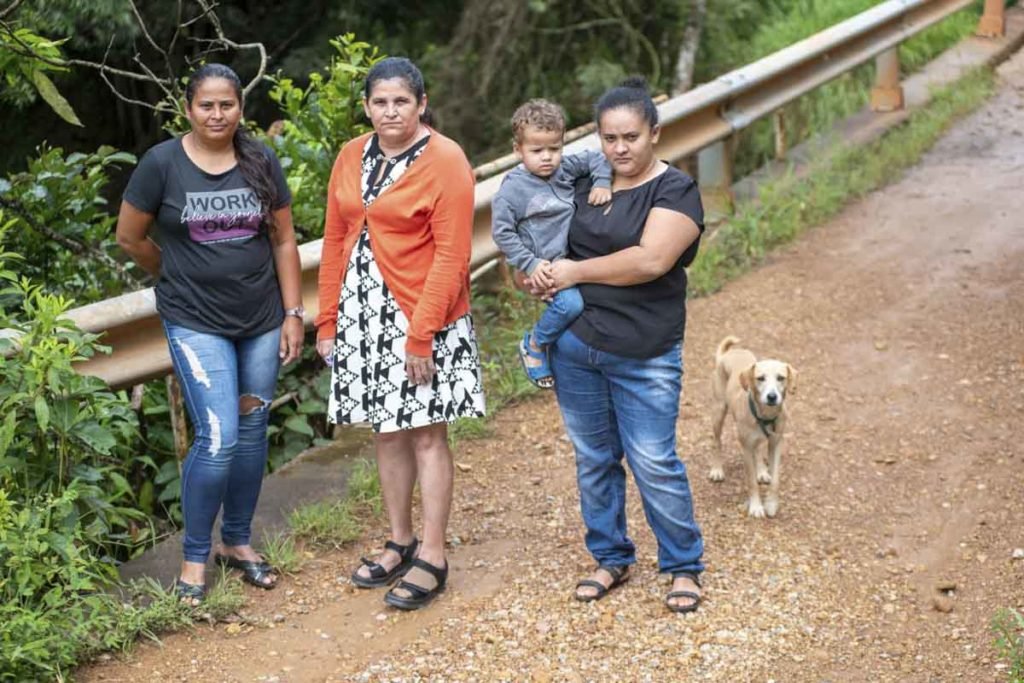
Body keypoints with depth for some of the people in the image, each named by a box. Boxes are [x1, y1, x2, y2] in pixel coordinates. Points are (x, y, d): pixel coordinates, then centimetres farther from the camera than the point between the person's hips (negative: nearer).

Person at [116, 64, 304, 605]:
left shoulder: (262, 162, 1)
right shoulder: (162, 163, -8)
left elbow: (283, 240, 6)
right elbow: (130, 238, 2)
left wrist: (293, 313, 2)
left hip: (262, 321, 4)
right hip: (196, 323, -3)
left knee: (252, 433, 10)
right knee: (218, 438, -11)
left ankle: (237, 542, 28)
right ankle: (195, 556, 7)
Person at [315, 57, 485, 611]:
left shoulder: (444, 161, -10)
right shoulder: (351, 157, 8)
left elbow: (451, 256, -14)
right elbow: (334, 242, 12)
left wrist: (421, 333, -17)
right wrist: (328, 321, 8)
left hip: (421, 320, -6)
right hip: (361, 315, 6)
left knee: (426, 435, 0)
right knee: (386, 433, 13)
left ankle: (431, 558, 9)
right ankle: (399, 543, 27)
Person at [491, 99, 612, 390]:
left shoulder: (565, 168, 3)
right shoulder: (513, 188, -12)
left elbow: (596, 158, 14)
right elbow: (502, 233, -10)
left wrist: (602, 183, -5)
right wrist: (530, 265, -16)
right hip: (547, 265, -7)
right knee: (570, 303, -27)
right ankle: (535, 345, -1)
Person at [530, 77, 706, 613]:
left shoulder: (675, 191, -7)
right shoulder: (585, 183, 8)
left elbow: (651, 260, -22)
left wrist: (576, 272, -14)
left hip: (643, 357, -5)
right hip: (574, 344, 5)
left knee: (655, 464, -2)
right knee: (594, 458, 13)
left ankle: (684, 567, 16)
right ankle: (611, 558, 29)